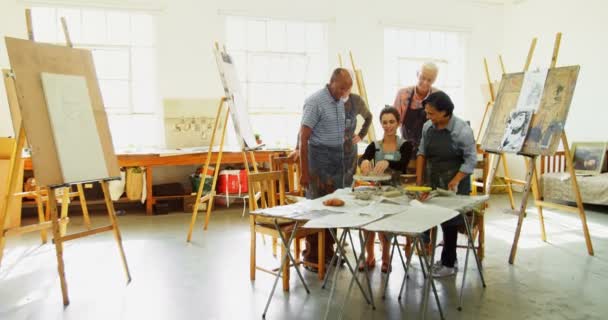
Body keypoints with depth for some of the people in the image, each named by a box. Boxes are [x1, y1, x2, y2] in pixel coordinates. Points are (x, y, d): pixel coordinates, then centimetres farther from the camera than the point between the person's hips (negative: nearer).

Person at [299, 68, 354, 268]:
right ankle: (312, 256, 9)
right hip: (319, 157, -7)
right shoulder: (315, 102, -11)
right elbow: (303, 138, -14)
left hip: (338, 158, 7)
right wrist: (304, 172, -16)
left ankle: (328, 252, 22)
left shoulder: (340, 102, 11)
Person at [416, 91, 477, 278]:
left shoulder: (461, 130, -16)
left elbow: (471, 159, -13)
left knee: (450, 222, 3)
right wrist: (419, 181, 5)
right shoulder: (428, 127, 1)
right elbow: (422, 153, 9)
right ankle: (448, 259, 28)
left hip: (453, 184, -5)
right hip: (433, 182, 5)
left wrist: (455, 182, -20)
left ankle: (449, 264, 18)